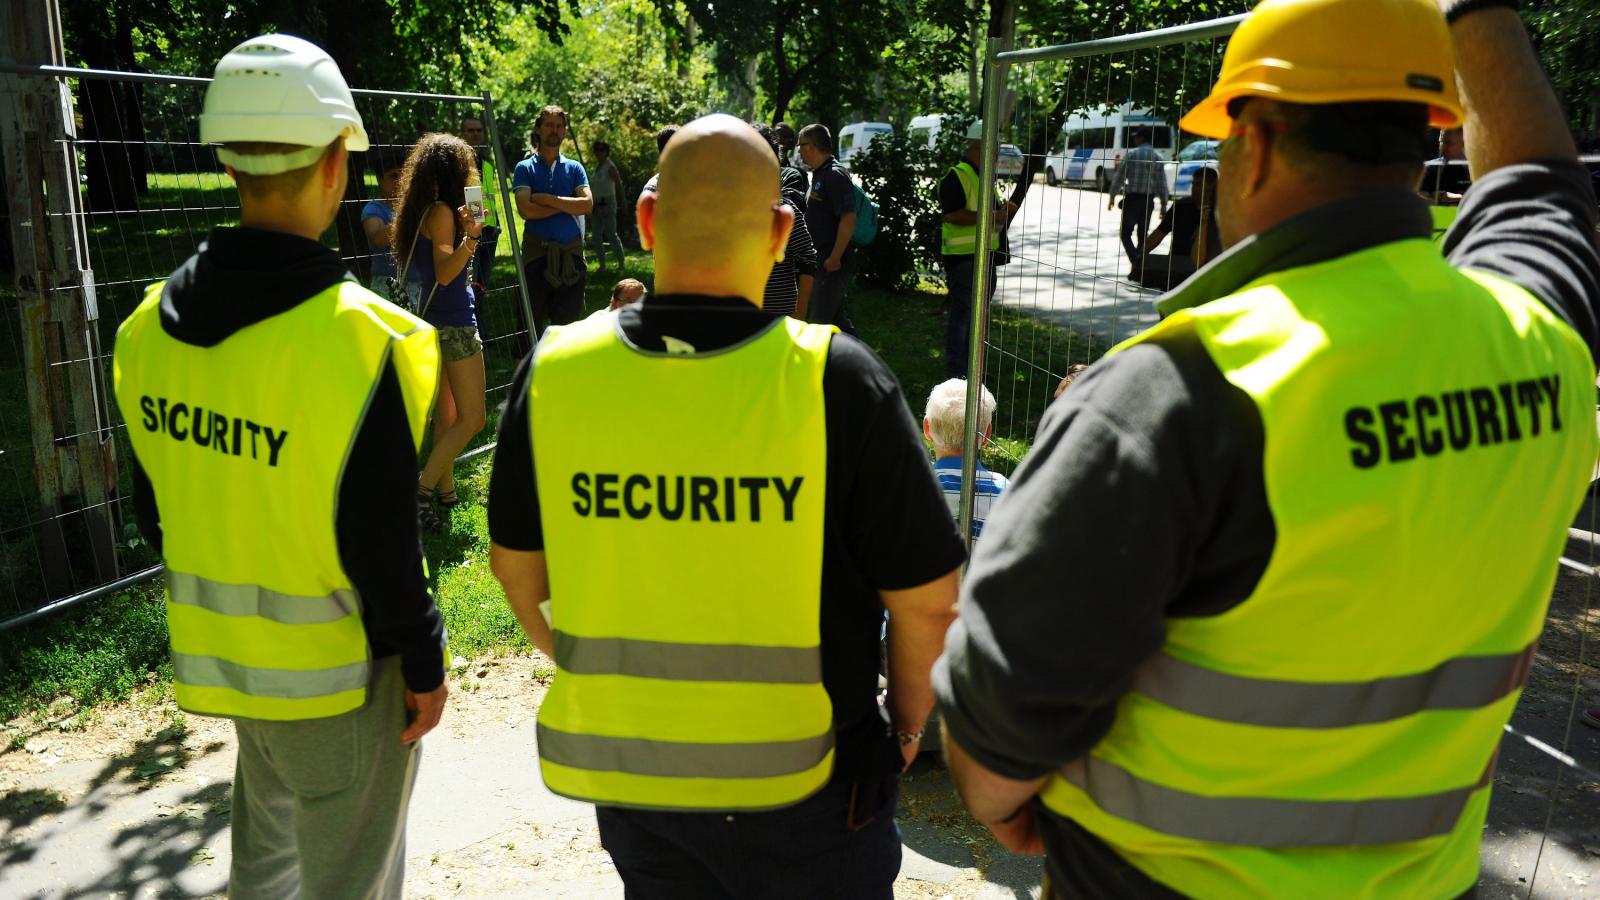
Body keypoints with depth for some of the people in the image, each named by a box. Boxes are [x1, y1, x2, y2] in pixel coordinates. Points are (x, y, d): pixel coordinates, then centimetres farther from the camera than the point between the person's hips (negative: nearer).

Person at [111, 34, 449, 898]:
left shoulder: (149, 326, -2)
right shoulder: (358, 339, -24)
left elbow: (153, 505, 8)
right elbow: (382, 539, -21)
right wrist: (424, 664, -8)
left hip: (223, 655, 7)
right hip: (340, 667, -6)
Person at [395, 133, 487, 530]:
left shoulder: (422, 210, 11)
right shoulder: (441, 211, -15)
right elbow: (444, 273, -25)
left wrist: (468, 230, 31)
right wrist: (470, 237, -40)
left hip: (436, 321, 10)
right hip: (454, 324, -10)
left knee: (446, 416, 16)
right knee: (471, 419, -5)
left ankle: (446, 493, 23)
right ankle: (422, 491, -8)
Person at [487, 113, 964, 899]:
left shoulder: (555, 371, -11)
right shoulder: (836, 379, -20)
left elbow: (516, 564, 2)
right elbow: (926, 596, -13)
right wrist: (907, 722, 6)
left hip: (628, 771, 3)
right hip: (803, 784, -2)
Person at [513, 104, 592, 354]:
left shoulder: (574, 168, 12)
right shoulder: (525, 168, 5)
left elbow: (587, 204, -5)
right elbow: (526, 209, -10)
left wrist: (549, 199, -10)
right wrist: (568, 205, -6)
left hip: (571, 251, 2)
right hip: (537, 251, -2)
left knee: (568, 319, 8)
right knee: (531, 320, 0)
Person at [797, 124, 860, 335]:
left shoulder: (835, 175, -16)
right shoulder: (818, 174, 15)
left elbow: (848, 219, -23)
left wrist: (834, 258, -23)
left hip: (833, 264, -10)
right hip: (822, 261, 10)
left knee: (818, 320, -8)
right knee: (837, 317, 16)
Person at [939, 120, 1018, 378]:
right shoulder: (957, 176, -13)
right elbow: (951, 215, -23)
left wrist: (1003, 210, 6)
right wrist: (990, 216, -24)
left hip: (985, 256, 9)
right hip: (962, 257, -9)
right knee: (962, 311, -6)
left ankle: (970, 366, 25)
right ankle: (955, 372, 0)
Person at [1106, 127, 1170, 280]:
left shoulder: (1131, 154, -5)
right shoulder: (1157, 157, 4)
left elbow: (1119, 177, -3)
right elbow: (1162, 183, 2)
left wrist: (1111, 197, 7)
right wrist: (1163, 205, 6)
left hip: (1132, 199, -4)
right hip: (1149, 200, 4)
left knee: (1126, 233, 1)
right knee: (1142, 234, 12)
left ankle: (1134, 259, -25)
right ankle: (1139, 268, 12)